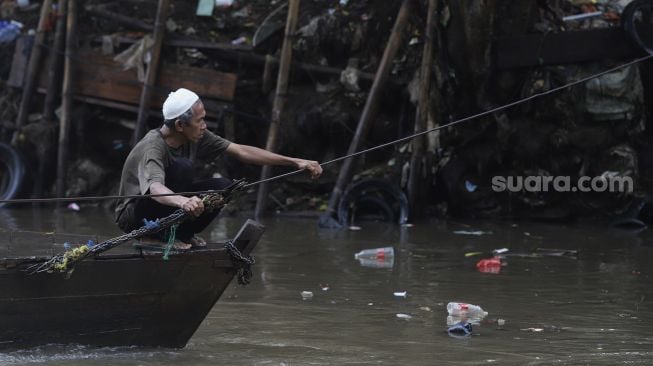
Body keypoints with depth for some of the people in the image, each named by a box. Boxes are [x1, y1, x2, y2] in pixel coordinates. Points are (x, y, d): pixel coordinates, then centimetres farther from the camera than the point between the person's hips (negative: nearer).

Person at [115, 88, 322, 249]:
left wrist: (295, 162, -9)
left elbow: (241, 152, -6)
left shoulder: (196, 138, -7)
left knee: (222, 187, -13)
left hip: (172, 207, 7)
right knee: (180, 167, -31)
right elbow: (155, 189, -49)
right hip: (133, 215, -7)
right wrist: (183, 202, -71)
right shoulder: (152, 148, -30)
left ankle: (184, 234, 1)